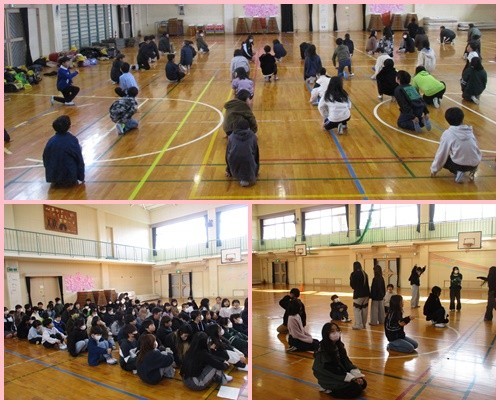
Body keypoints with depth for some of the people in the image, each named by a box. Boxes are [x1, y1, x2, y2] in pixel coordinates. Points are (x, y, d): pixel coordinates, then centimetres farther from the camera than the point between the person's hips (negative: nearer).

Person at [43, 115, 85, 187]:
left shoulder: (51, 141, -6)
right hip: (70, 177, -4)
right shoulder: (72, 140, -14)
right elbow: (79, 159, -7)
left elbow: (45, 159, 3)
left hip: (53, 177, 4)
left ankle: (56, 181, 21)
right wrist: (81, 177, 6)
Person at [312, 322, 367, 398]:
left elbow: (346, 361, 3)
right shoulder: (322, 351, -22)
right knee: (355, 388, -19)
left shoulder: (339, 345, 3)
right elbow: (332, 370, -22)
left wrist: (357, 375, -11)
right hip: (330, 379, -8)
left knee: (362, 383, -3)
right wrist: (351, 378, -21)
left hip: (342, 373, 8)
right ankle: (329, 389, -3)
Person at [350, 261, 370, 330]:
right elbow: (366, 284, 11)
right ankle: (364, 324, 21)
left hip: (358, 294, -7)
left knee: (357, 309, 1)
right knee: (364, 309, 13)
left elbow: (352, 284, -7)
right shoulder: (364, 273, 8)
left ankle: (358, 325, 0)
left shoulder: (354, 274, -12)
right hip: (366, 293, 7)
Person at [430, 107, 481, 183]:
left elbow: (441, 154, -2)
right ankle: (471, 171, 11)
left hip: (459, 164, -5)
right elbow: (476, 148, 15)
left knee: (443, 160, 21)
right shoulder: (469, 130, 6)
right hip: (475, 163, 5)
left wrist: (434, 169, 11)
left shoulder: (448, 133, -6)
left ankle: (458, 172, -1)